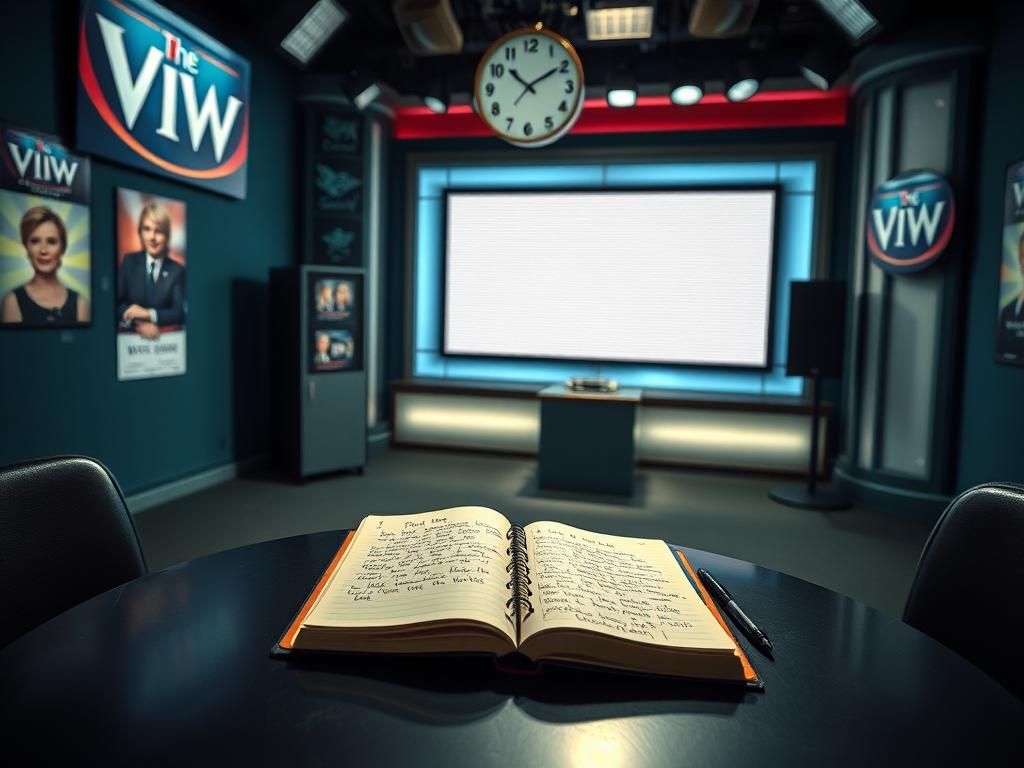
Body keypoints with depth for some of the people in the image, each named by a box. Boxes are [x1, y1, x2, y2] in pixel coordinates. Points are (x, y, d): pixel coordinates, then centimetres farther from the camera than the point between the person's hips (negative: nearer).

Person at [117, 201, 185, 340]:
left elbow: (180, 313, -5)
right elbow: (116, 303, 0)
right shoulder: (129, 261, 6)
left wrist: (149, 314, -18)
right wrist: (138, 324, -16)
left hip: (164, 337, 0)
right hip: (130, 336, 1)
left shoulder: (177, 271, 1)